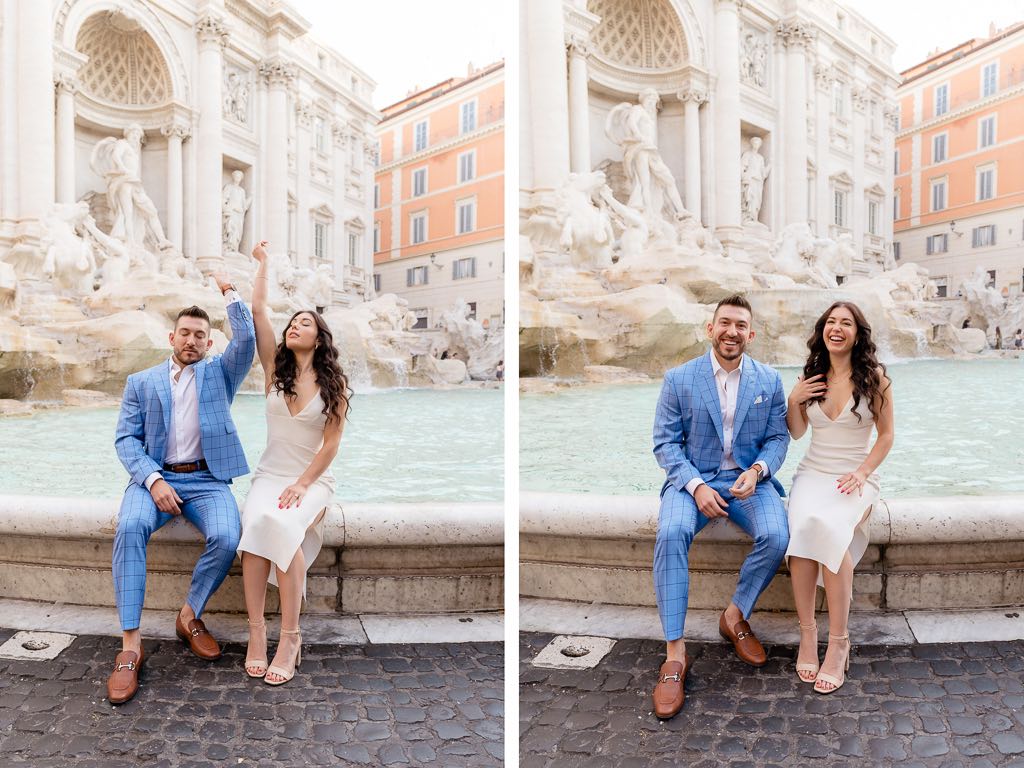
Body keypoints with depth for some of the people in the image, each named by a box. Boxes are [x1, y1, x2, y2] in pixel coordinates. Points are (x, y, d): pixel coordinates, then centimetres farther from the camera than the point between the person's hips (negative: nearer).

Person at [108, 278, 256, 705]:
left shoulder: (220, 373, 13)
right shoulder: (141, 382, 13)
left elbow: (246, 340, -6)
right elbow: (126, 438, 4)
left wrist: (229, 292, -1)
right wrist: (153, 480, -13)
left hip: (207, 480, 0)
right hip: (154, 477, 0)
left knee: (226, 537, -29)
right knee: (130, 527, -32)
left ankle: (190, 616, -3)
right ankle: (130, 645, -26)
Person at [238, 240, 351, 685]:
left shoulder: (334, 383, 0)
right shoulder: (275, 369, 8)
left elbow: (331, 444, -5)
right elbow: (258, 310, 4)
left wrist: (302, 485, -15)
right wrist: (263, 262, 12)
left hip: (314, 479, -2)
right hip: (270, 474, 2)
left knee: (280, 524, -33)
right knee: (255, 524, -31)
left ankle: (289, 637, -28)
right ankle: (256, 631, -28)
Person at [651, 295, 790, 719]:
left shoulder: (769, 380, 4)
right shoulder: (679, 378, -2)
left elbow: (778, 437, 5)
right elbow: (665, 441, -3)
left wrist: (757, 470, -16)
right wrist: (695, 486, -17)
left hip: (748, 478, 2)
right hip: (692, 480, -2)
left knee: (776, 536, -28)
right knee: (671, 534, -31)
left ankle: (735, 616, 1)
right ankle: (675, 654, -24)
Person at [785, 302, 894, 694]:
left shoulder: (874, 377, -1)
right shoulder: (811, 376, 10)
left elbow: (886, 435, 2)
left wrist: (862, 472, -12)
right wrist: (793, 400, -1)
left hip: (855, 477, -2)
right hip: (813, 472, 3)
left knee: (829, 528, -34)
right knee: (802, 526, -32)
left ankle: (838, 642, -23)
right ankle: (807, 633, -23)